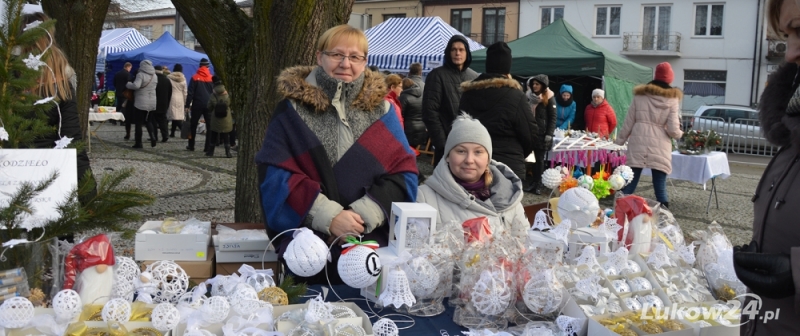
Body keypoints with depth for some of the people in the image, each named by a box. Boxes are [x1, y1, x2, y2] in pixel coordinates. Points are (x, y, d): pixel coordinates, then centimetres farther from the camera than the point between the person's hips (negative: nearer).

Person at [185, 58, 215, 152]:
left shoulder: (195, 78, -2)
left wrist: (187, 105, -2)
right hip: (209, 105, 1)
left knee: (193, 125, 11)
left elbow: (190, 93, -5)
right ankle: (208, 147, -1)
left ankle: (191, 146, 13)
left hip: (197, 105, -1)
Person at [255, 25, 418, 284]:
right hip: (307, 248, -1)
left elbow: (403, 171, 2)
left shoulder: (380, 109, 8)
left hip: (374, 243, 2)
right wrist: (328, 216, -19)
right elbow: (275, 175, -7)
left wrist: (364, 215, -15)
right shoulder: (293, 109, 1)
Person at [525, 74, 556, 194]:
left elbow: (553, 117, -5)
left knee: (539, 159, 2)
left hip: (541, 134, -4)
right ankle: (532, 182, 7)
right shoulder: (529, 97, 12)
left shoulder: (549, 98, -2)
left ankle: (538, 184, 7)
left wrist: (549, 134, -12)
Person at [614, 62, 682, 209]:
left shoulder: (640, 95, 7)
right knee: (660, 185, 0)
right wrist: (679, 134, 16)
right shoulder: (672, 99, 1)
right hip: (659, 147, -2)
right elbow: (673, 129, -5)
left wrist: (620, 140, 18)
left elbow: (628, 122, 8)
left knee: (630, 182, 5)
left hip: (638, 144, 2)